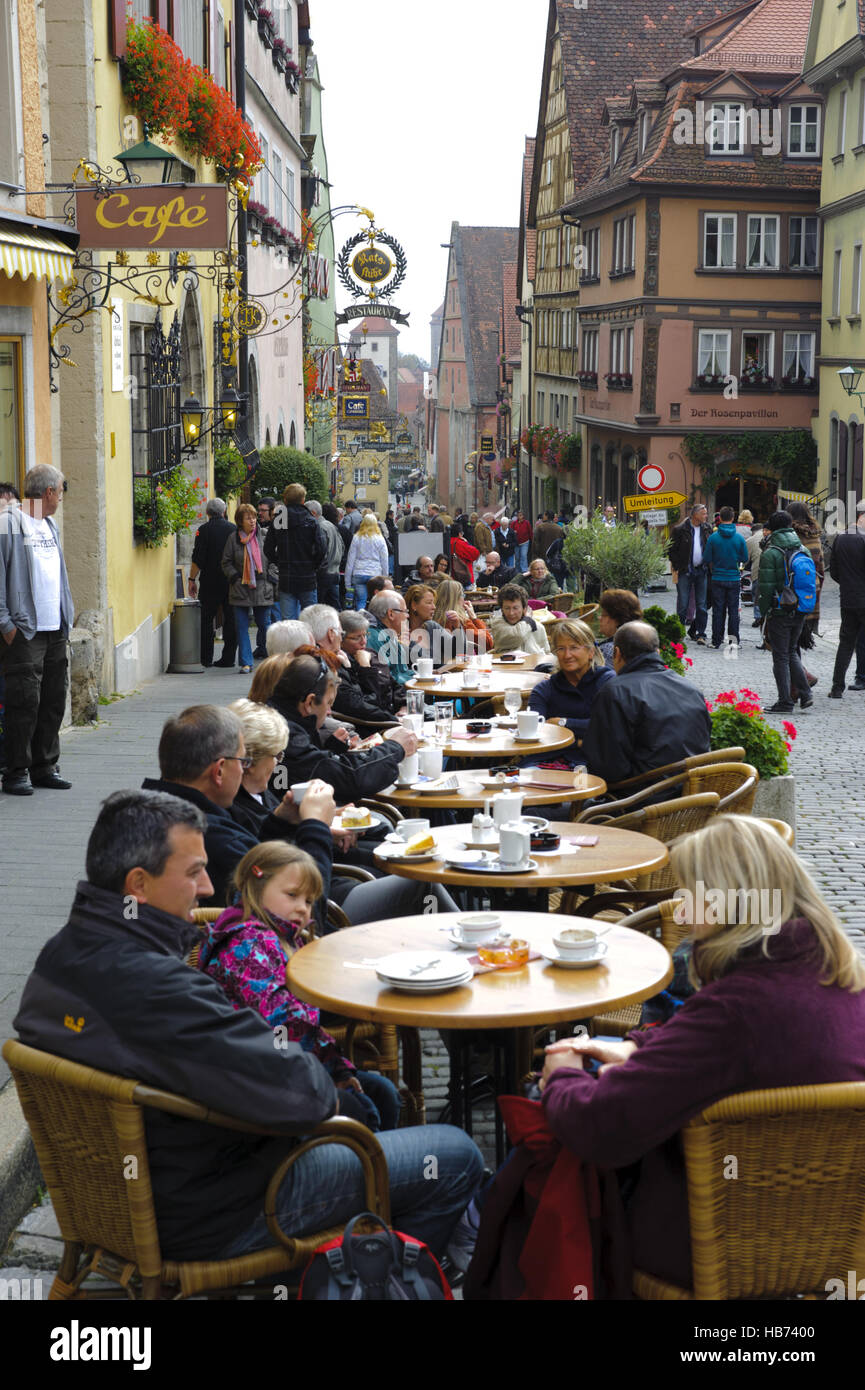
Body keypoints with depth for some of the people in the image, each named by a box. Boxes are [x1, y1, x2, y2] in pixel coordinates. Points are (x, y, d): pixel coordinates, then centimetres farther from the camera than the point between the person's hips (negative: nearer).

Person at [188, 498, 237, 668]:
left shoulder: (204, 530, -7)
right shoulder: (233, 529, 4)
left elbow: (197, 559, -10)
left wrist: (192, 579, -3)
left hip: (210, 581, -3)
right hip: (231, 582, 3)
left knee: (207, 619, 5)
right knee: (230, 618, 7)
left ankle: (205, 659, 5)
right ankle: (228, 657, 7)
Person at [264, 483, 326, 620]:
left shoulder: (277, 523, 1)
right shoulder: (311, 522, -7)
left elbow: (268, 550, 2)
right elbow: (322, 548, -12)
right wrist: (314, 567, 3)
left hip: (285, 580, 2)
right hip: (307, 580, -2)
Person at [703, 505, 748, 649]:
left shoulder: (713, 537, -8)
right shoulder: (739, 538, -6)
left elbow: (707, 559, -2)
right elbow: (745, 559, 3)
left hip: (718, 579, 0)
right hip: (734, 579, 0)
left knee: (718, 611, 6)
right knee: (733, 610, 8)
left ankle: (717, 641, 8)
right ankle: (734, 639, 7)